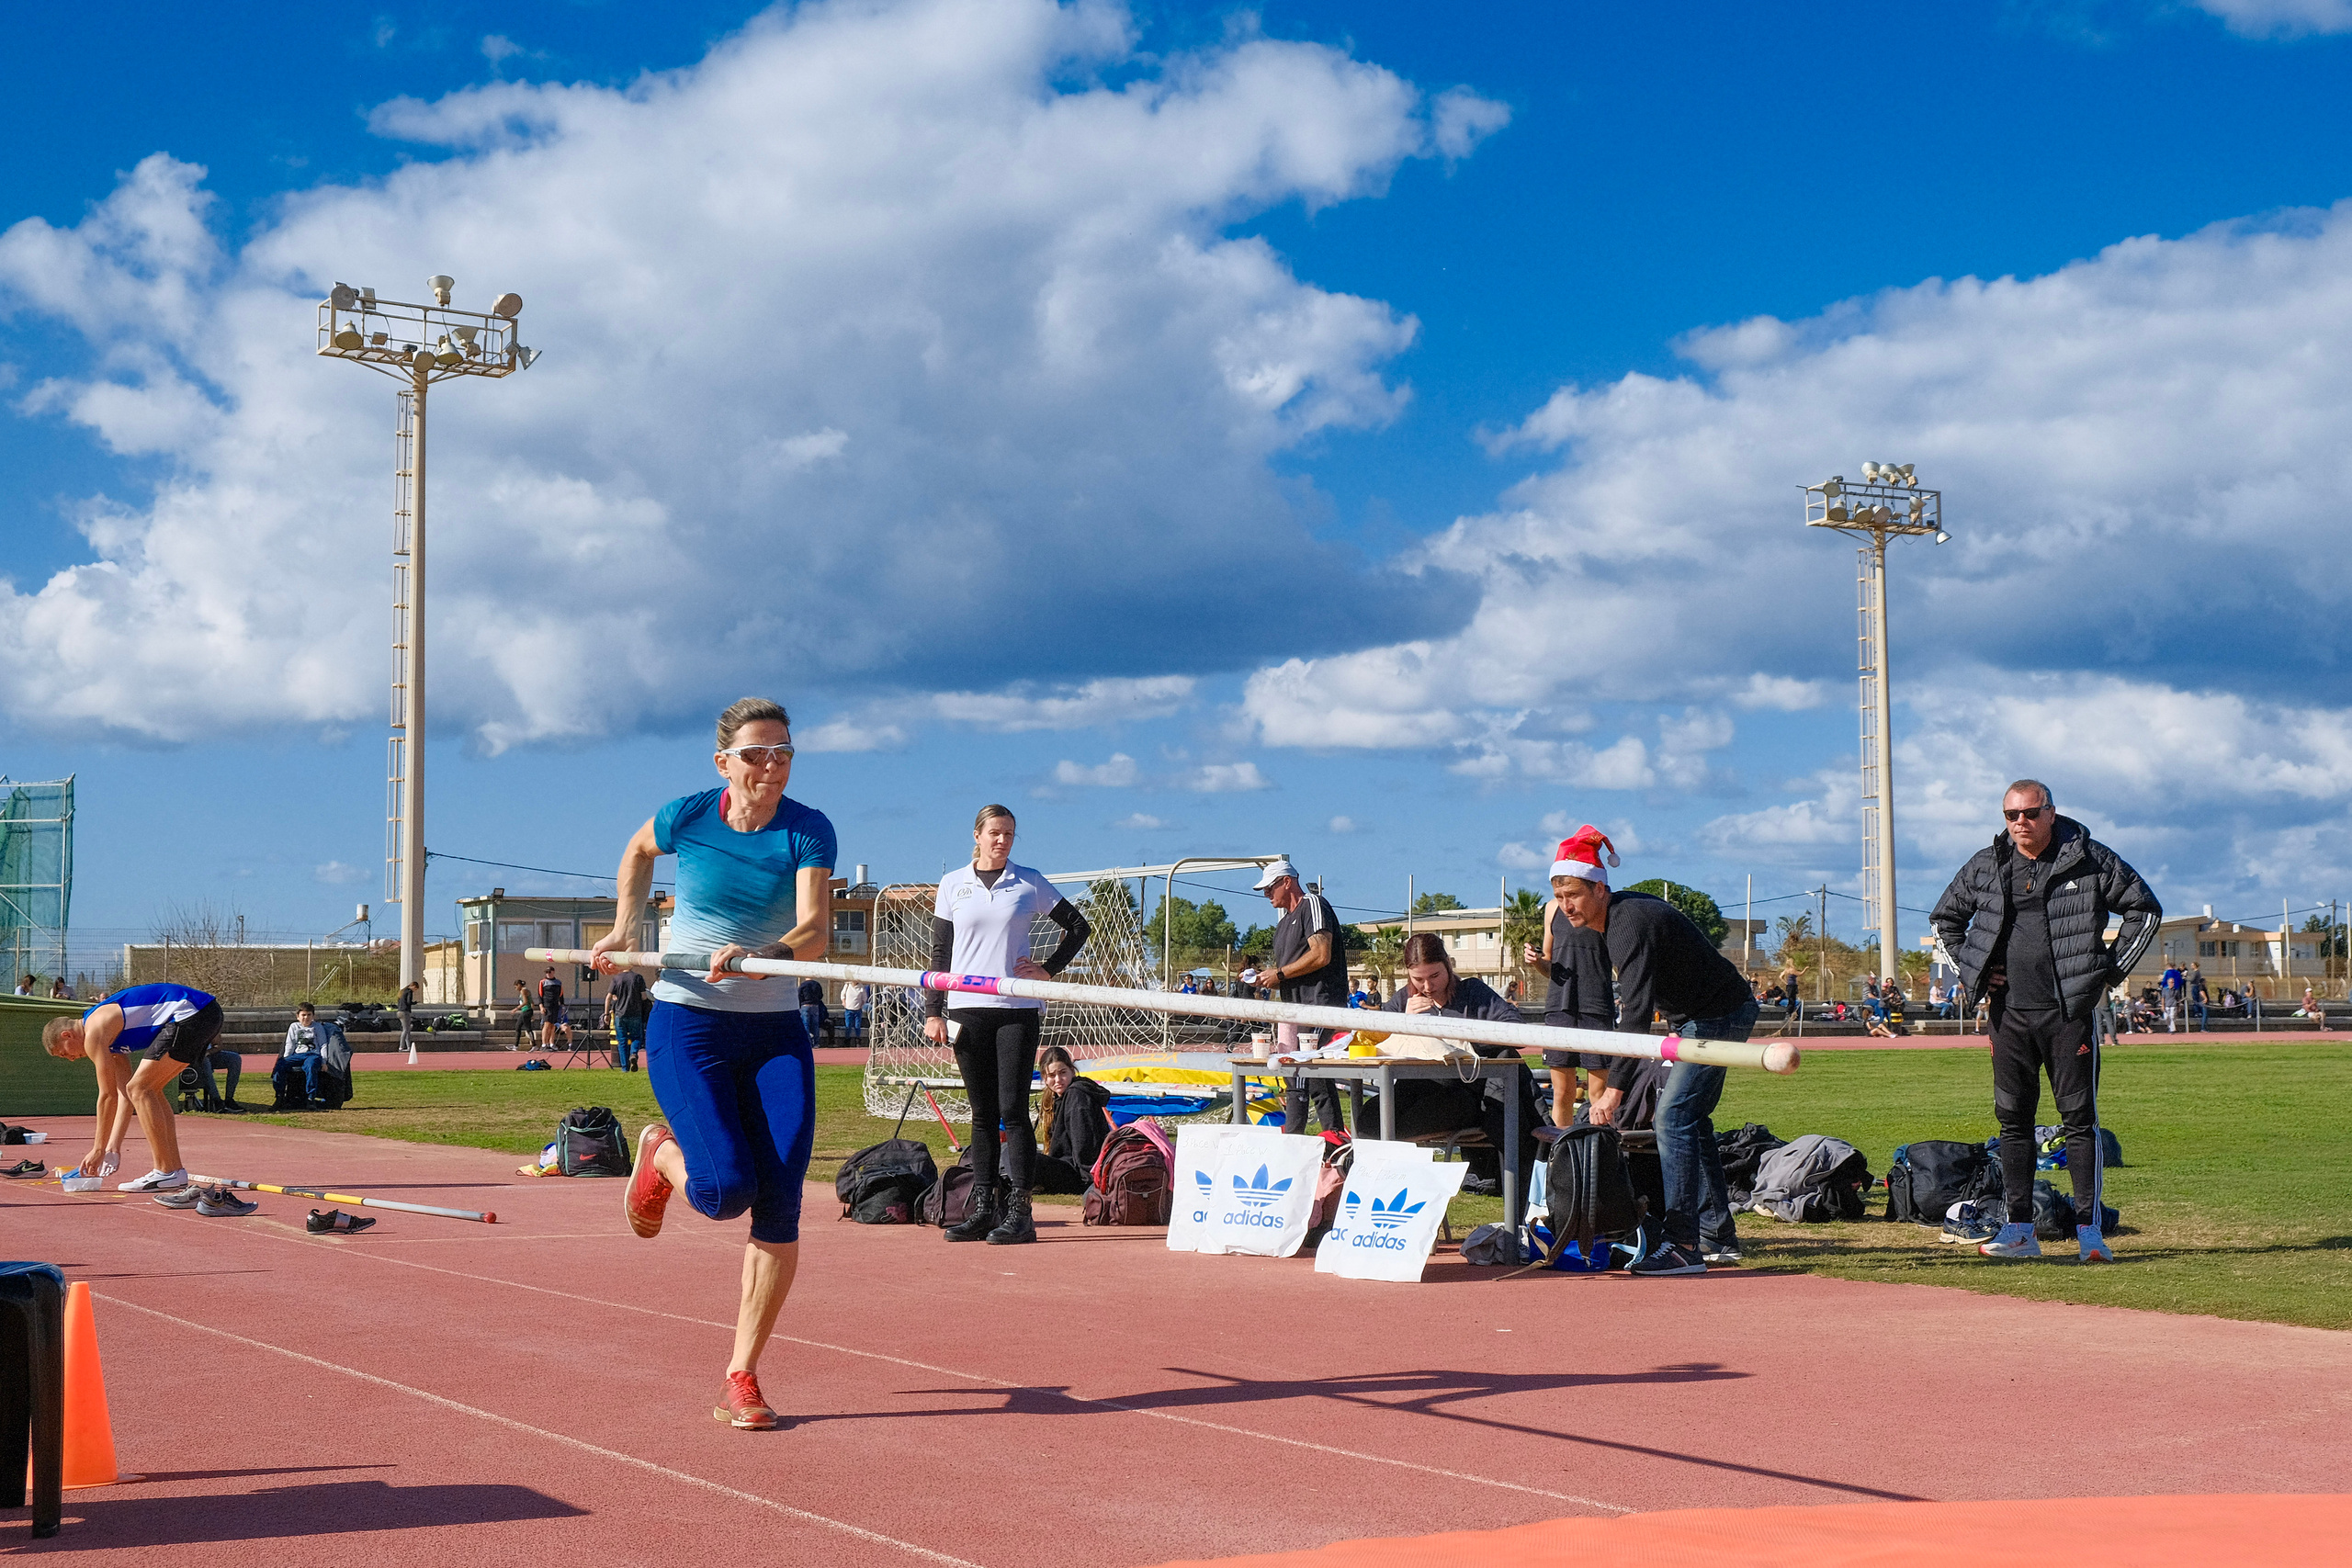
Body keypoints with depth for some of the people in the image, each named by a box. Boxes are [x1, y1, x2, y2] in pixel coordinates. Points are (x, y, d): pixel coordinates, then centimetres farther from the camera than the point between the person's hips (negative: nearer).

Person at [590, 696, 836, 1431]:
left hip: (774, 1032, 2)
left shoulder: (808, 831, -7)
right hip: (688, 1026, -1)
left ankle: (741, 1379, 4)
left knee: (780, 1204, -9)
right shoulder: (685, 817, -6)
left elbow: (816, 928, -20)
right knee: (725, 1190, -18)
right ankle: (661, 1152, 20)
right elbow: (638, 852, 18)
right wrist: (623, 929, 10)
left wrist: (763, 956, -38)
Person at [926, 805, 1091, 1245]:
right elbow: (940, 953, 11)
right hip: (967, 1009, 2)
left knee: (1013, 1110, -6)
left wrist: (1049, 968, 3)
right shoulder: (953, 885, 10)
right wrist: (933, 1011, 4)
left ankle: (1019, 1213, -6)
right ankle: (983, 1208, 9)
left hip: (1018, 1009, -2)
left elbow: (1078, 926, 13)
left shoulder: (1029, 883, 6)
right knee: (983, 1113, 5)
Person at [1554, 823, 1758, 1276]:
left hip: (1718, 1017, -10)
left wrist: (1615, 1090, -39)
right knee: (1690, 1119, 12)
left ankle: (1683, 1245, -20)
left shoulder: (1631, 922, -27)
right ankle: (1718, 1237, 18)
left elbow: (1636, 1013, -35)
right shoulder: (1617, 915, 2)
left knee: (1673, 1116, -17)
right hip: (1697, 1017, 10)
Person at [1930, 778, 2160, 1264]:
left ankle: (2089, 1230, 0)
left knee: (2079, 1118, -3)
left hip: (2070, 1010, -3)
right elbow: (1946, 917, 21)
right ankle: (2019, 1230, 9)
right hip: (2010, 1012, 3)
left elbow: (2145, 909, 5)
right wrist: (1974, 970, 10)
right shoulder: (1984, 866, 7)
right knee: (2013, 1120, 4)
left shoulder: (2090, 859, -2)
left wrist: (2111, 970, -1)